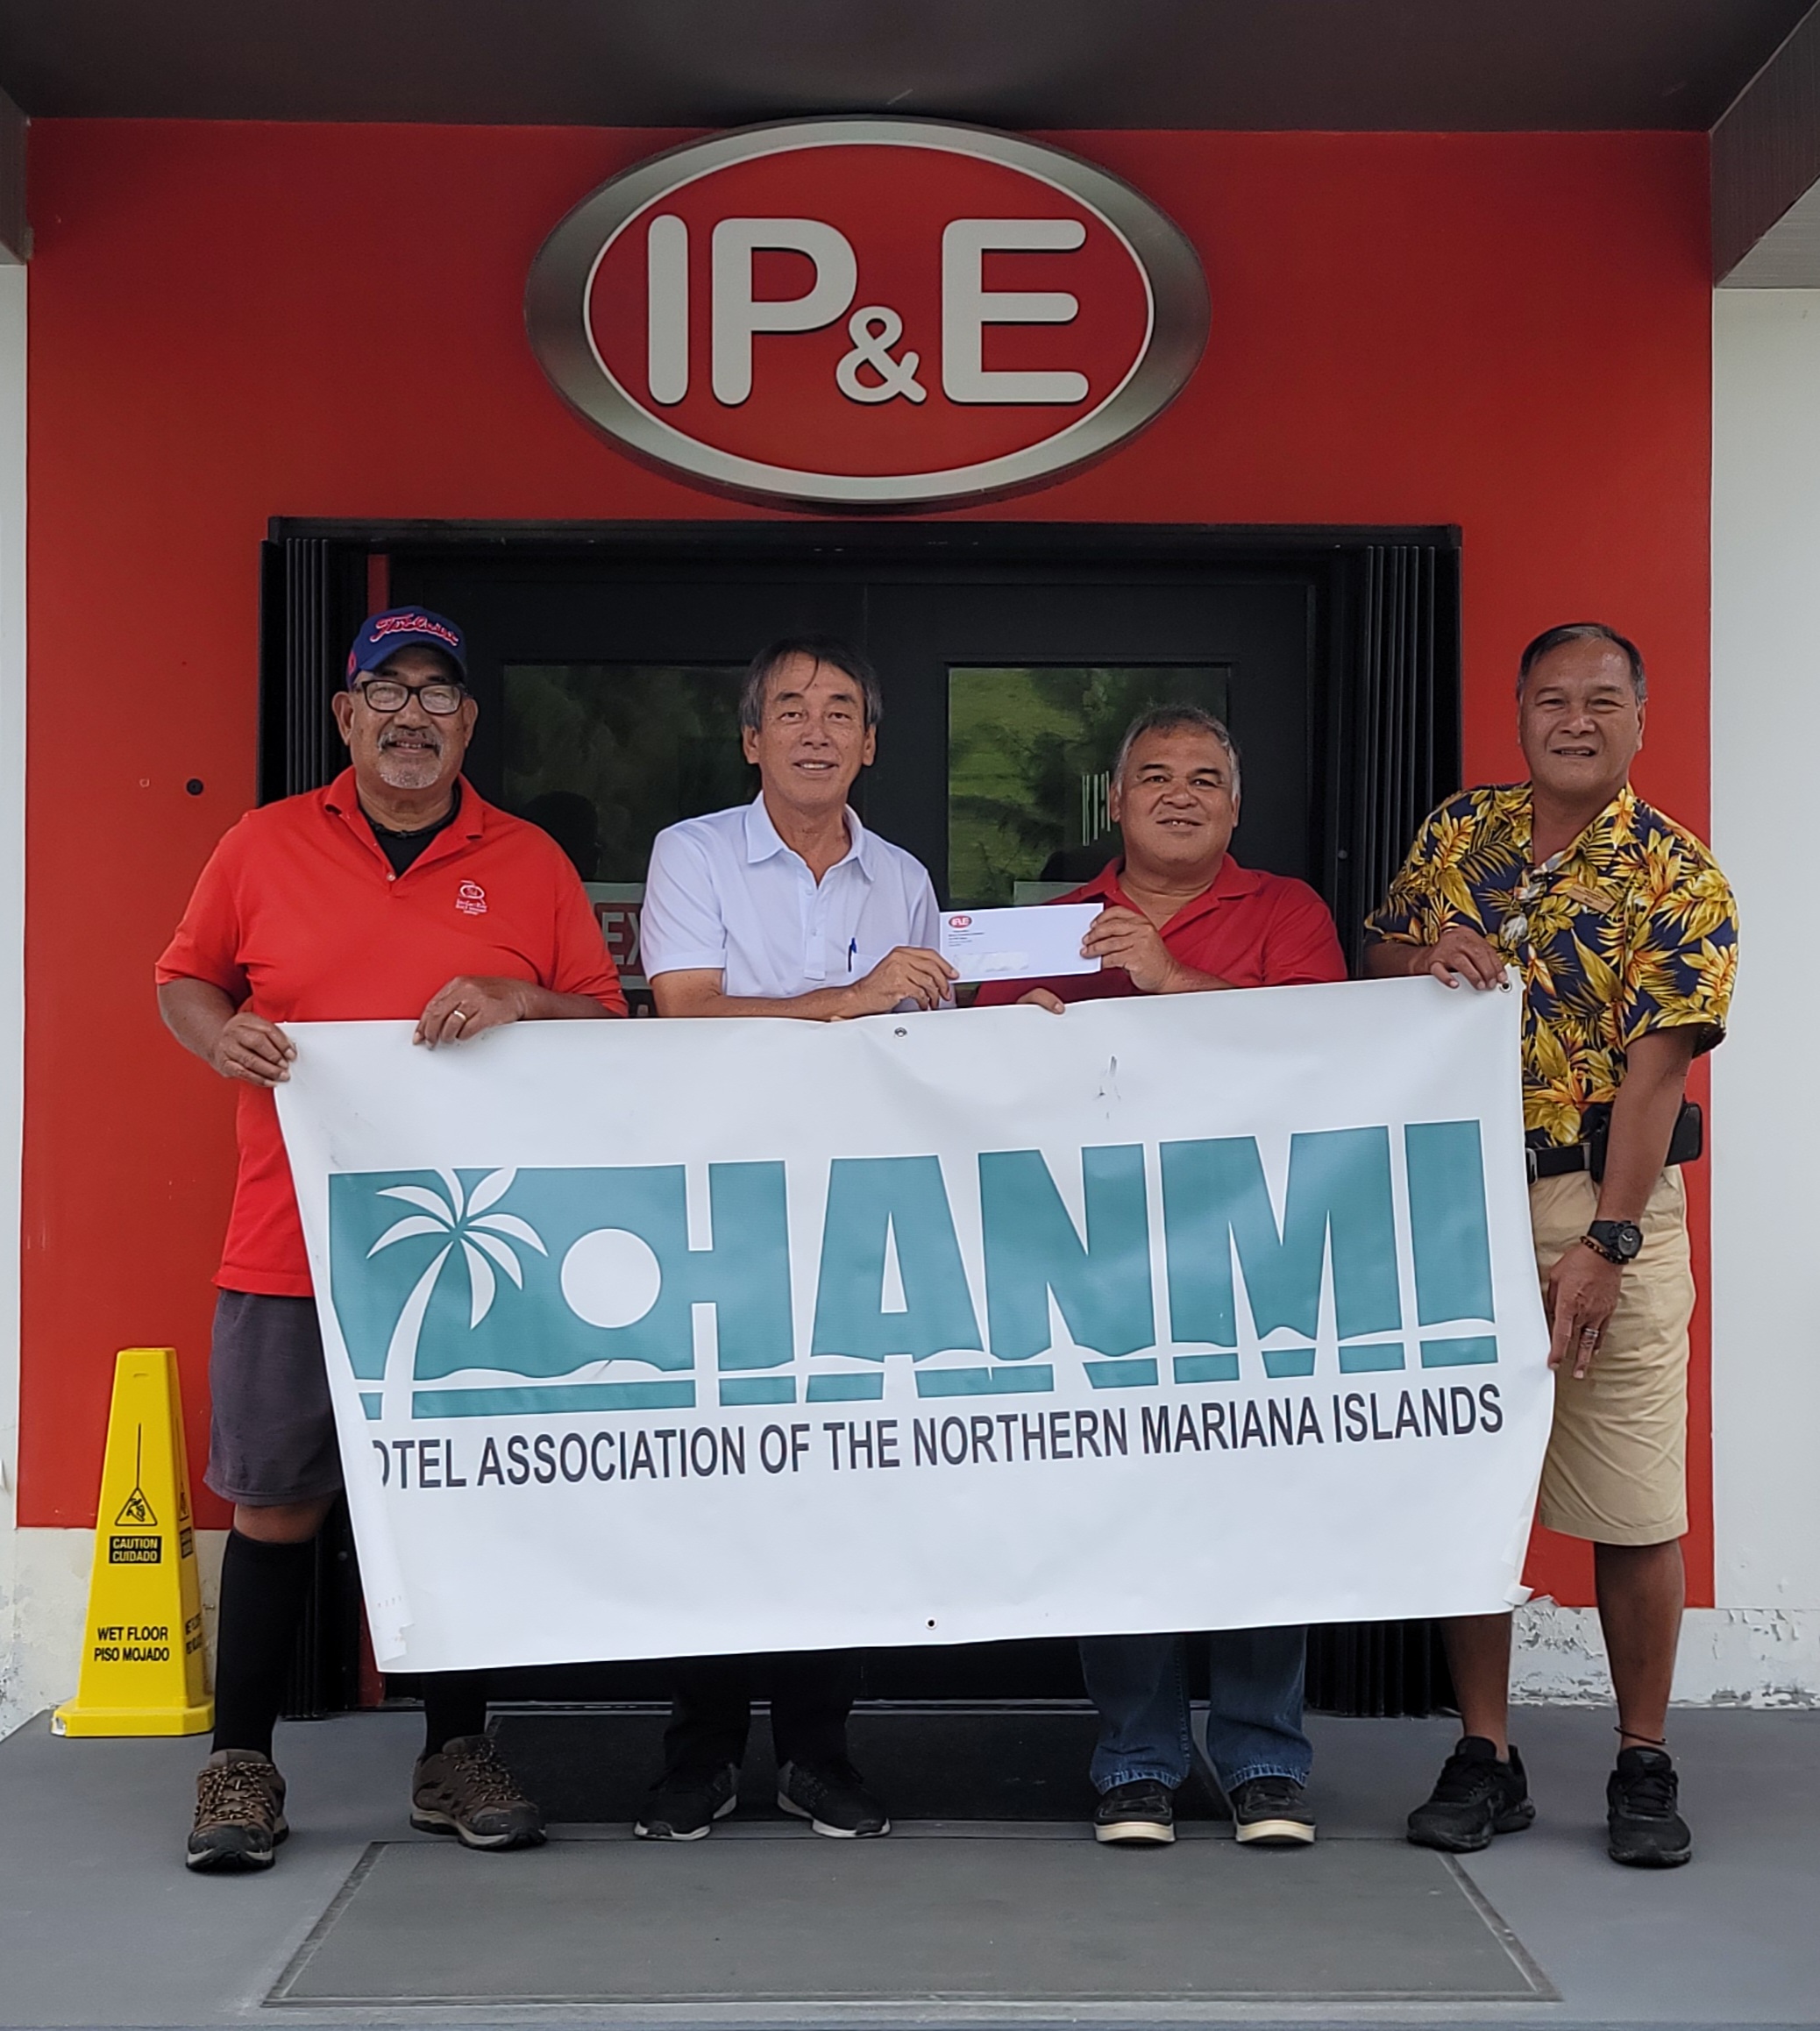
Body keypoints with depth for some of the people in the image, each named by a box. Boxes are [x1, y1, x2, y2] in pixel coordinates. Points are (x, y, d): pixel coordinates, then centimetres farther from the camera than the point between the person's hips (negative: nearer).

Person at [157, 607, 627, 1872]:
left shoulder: (531, 862, 7)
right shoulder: (265, 846, 7)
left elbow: (610, 1020, 7)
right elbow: (184, 981, 15)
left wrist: (520, 999, -12)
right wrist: (220, 1033, -7)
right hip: (294, 1246, -1)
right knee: (274, 1498, 2)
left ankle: (456, 1756, 21)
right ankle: (242, 1763, 14)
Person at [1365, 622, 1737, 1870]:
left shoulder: (1675, 875, -5)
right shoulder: (1457, 833, 8)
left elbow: (1656, 1065, -13)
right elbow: (1376, 959, 17)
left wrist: (1606, 1242, -21)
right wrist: (1424, 954, -8)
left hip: (1609, 1203, -3)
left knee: (1635, 1505, -1)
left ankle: (1645, 1766, 15)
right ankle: (1485, 1759, 18)